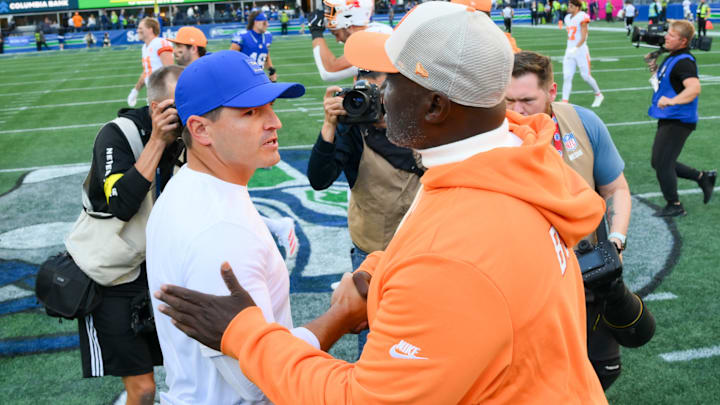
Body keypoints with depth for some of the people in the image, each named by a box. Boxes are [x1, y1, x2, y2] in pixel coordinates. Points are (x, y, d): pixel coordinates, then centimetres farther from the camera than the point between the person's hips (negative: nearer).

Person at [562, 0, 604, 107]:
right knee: (566, 77, -4)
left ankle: (598, 95, 24)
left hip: (581, 50, -6)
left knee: (586, 76, 1)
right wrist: (569, 49, 17)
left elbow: (583, 38, -16)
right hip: (569, 51, 6)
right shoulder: (568, 18, 12)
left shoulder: (582, 17, -11)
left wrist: (575, 48, -26)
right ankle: (564, 102, -5)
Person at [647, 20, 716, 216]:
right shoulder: (672, 57, 11)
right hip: (668, 119, 10)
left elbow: (694, 88, -36)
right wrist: (654, 69, 13)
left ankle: (674, 206, 10)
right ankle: (703, 177, 26)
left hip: (678, 121, -10)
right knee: (659, 163, 15)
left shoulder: (684, 62, -20)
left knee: (662, 163, -5)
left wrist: (672, 101, -46)